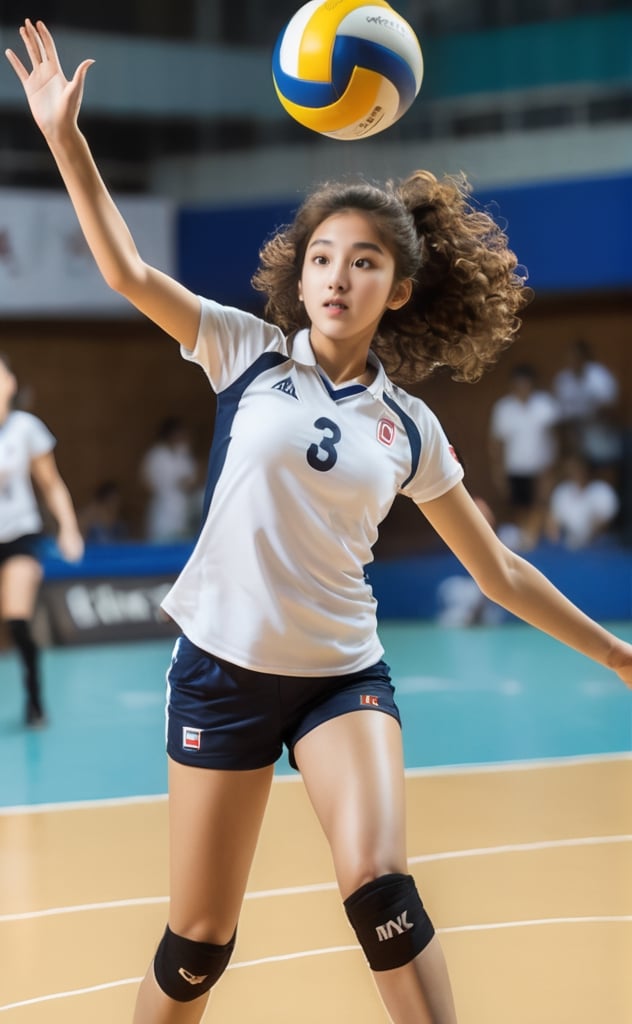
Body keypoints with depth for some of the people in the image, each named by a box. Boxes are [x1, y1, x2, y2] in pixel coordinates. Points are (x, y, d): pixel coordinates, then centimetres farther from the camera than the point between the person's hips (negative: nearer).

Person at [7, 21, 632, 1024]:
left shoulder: (409, 426, 4)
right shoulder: (248, 351, 0)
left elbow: (497, 570, 11)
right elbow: (129, 273, -9)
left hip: (343, 675, 1)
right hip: (222, 666, -1)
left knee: (379, 887, -23)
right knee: (199, 940, 2)